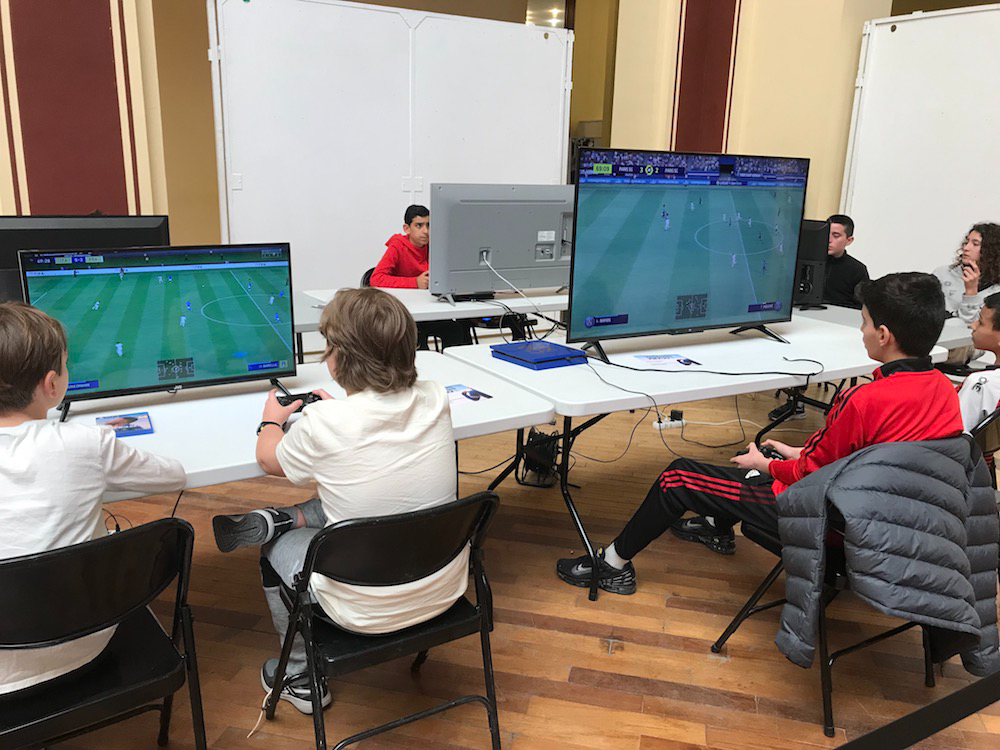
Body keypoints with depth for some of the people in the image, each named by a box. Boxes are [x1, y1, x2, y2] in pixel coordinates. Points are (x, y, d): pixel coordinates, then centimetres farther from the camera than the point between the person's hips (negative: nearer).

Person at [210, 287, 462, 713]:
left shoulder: (324, 424, -24)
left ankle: (300, 678, 37)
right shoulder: (435, 400, -11)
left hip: (367, 613, -5)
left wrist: (272, 419, 20)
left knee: (275, 550, 25)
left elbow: (269, 460, 1)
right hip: (444, 591, 5)